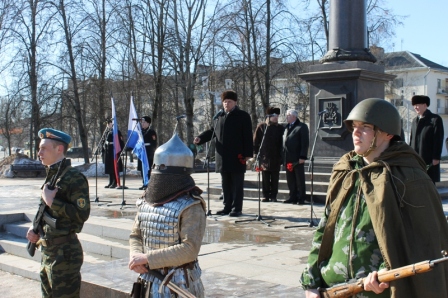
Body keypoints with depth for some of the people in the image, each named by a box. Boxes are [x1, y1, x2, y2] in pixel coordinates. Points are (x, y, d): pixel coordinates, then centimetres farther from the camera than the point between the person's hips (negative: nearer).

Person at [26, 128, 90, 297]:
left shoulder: (74, 178, -15)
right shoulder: (51, 176, 12)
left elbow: (82, 214, -23)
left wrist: (51, 201, -21)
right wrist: (36, 231, 7)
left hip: (65, 253, -9)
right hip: (47, 251, 9)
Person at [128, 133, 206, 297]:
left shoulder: (191, 207, -16)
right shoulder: (146, 202, 6)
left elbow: (190, 249, -23)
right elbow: (136, 235, 15)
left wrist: (147, 258, -21)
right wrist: (135, 257, -8)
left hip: (179, 285, -7)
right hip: (149, 283, 7)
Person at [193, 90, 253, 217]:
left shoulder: (243, 116, -1)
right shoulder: (220, 116, 14)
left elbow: (248, 136, -5)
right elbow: (212, 131, 16)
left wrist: (248, 153, -11)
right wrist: (200, 138, -1)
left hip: (237, 156, -5)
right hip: (223, 157, 5)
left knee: (237, 183, 1)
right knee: (226, 183, 11)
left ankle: (237, 208, 6)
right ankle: (227, 207, 20)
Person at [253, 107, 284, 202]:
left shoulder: (280, 128, 5)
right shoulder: (261, 127, 2)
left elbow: (282, 143, 7)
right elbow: (255, 141, 4)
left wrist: (281, 156, 1)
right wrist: (256, 154, -1)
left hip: (276, 158, 1)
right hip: (264, 157, -1)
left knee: (275, 178, 4)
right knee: (265, 178, 4)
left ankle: (273, 196, 11)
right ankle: (266, 195, 12)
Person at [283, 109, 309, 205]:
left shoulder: (302, 127, -3)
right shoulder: (286, 127, 18)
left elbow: (305, 143, -9)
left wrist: (302, 157, -16)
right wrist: (283, 157, 11)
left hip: (297, 158, -6)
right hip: (288, 159, 6)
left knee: (300, 179, 1)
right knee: (290, 180, 9)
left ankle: (301, 198, 6)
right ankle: (293, 197, 15)